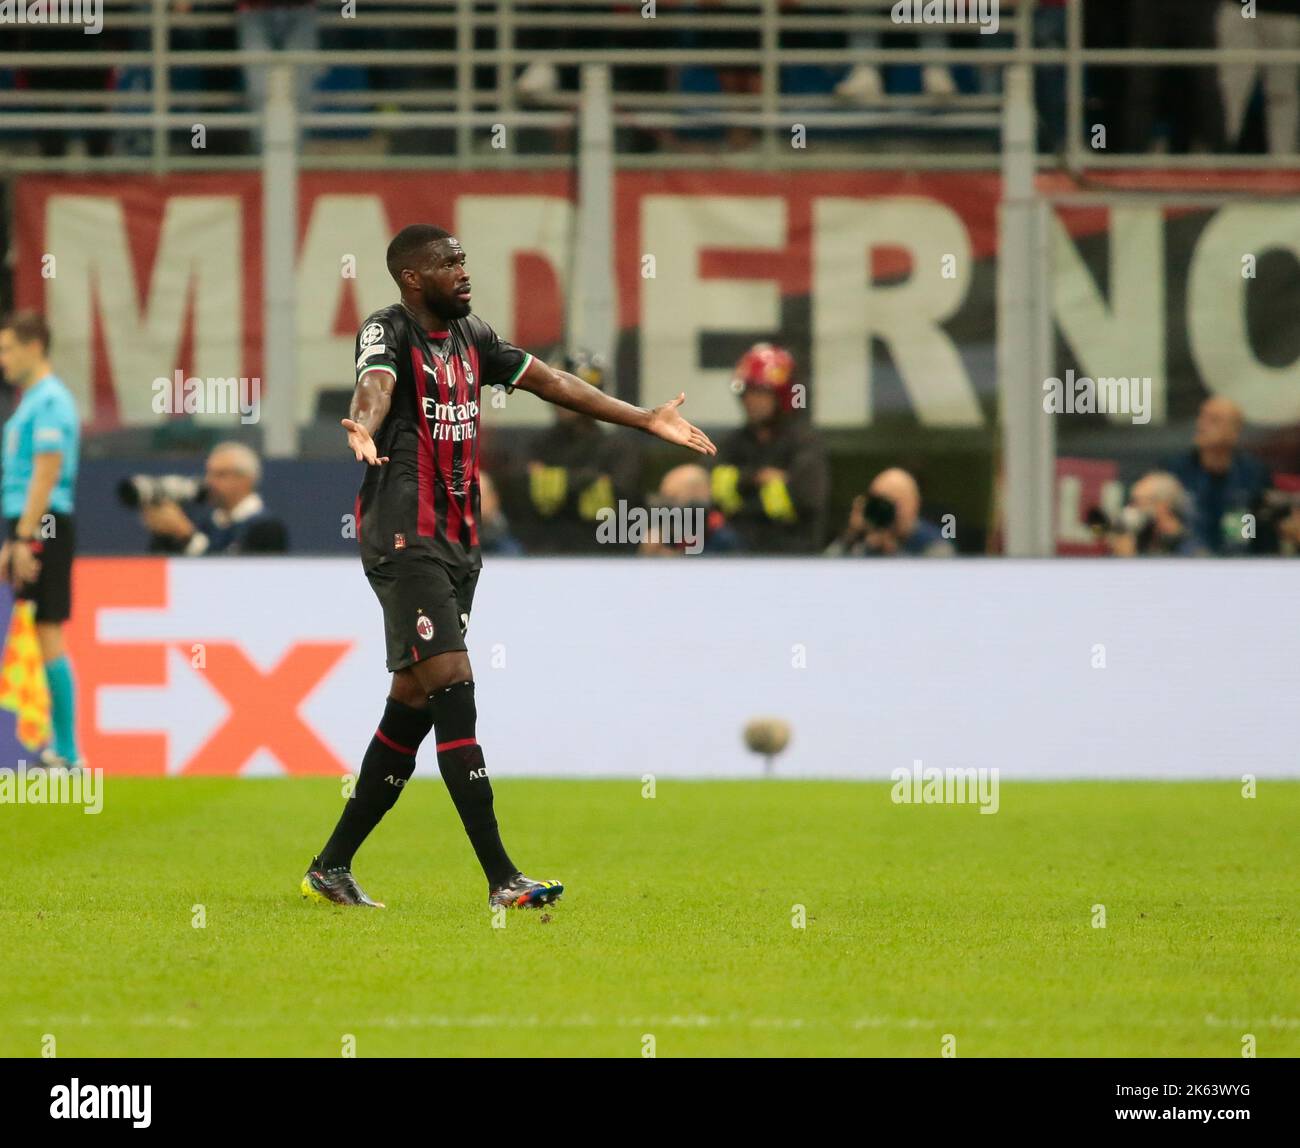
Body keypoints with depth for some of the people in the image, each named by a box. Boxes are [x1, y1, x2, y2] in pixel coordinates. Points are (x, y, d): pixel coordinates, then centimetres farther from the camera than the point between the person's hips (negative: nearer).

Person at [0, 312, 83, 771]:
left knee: (47, 635, -9)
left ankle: (67, 752, -9)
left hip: (43, 528, -10)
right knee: (41, 638, 9)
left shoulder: (50, 401, -12)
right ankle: (60, 747, 10)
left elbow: (45, 474, -19)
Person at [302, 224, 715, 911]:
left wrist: (646, 421, 22)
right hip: (404, 539, -9)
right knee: (452, 686, -16)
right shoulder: (388, 332, -9)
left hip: (458, 542, 9)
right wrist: (364, 427, -54)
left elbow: (551, 382, 22)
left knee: (413, 704, 9)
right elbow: (376, 384, -31)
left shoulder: (470, 337, 15)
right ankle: (501, 879, -21)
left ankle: (332, 866, 18)